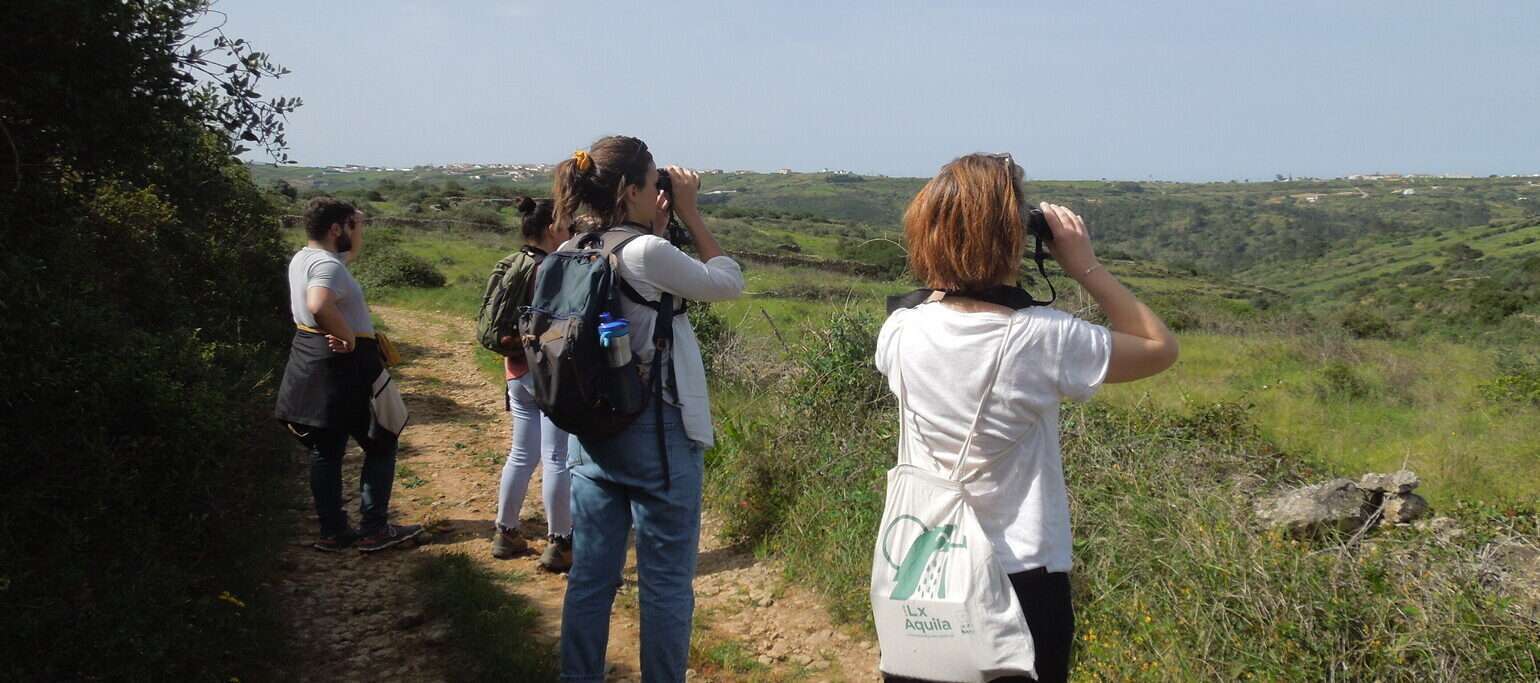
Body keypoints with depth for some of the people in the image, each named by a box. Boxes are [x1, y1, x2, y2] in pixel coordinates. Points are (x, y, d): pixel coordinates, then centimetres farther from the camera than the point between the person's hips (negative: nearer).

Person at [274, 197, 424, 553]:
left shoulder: (305, 257, 10)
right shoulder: (328, 265, -22)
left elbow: (354, 250, 25)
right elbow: (319, 306, -41)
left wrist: (356, 222, 4)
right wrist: (347, 337, -28)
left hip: (311, 360, 10)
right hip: (344, 364, -10)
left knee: (326, 450, 13)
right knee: (381, 445, 4)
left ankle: (333, 531, 20)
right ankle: (374, 529, 6)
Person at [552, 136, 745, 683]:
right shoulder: (647, 253, -18)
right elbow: (729, 283, -6)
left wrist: (657, 230, 7)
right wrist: (689, 214, -1)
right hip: (657, 432, -7)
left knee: (590, 576, 14)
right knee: (666, 582, 5)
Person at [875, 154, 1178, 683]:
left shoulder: (900, 335, -11)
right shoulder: (1044, 339, -20)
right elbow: (1161, 348, -3)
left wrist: (948, 279, 6)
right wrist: (1085, 265, -3)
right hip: (1022, 577, -2)